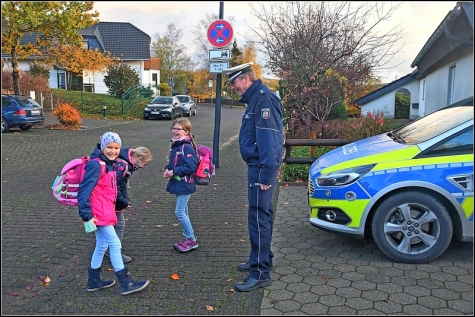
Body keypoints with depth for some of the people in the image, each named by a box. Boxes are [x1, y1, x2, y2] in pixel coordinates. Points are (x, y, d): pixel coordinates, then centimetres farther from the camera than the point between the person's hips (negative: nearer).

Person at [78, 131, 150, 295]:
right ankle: (126, 284, 5)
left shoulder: (110, 165, 11)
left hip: (106, 212, 9)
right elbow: (84, 191, -20)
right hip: (99, 214, -9)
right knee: (115, 244, -4)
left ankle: (94, 281, 31)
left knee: (101, 246, 17)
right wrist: (87, 216, -23)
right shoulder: (96, 165, -16)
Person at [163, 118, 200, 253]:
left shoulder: (187, 147, -19)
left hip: (185, 184, -9)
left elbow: (191, 167, -26)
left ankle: (192, 239, 7)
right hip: (178, 183, 9)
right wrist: (167, 169, 0)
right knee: (183, 211, 16)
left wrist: (173, 172, -19)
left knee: (179, 212, -6)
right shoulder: (175, 145, 9)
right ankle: (187, 237, 28)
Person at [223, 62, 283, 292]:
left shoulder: (263, 98, -15)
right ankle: (262, 259, 33)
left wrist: (266, 174, -25)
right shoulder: (255, 99, 17)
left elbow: (268, 138, -23)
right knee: (262, 214, 18)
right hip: (257, 165, 11)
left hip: (261, 167, -11)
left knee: (259, 217, -7)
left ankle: (261, 274, 0)